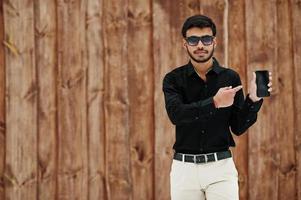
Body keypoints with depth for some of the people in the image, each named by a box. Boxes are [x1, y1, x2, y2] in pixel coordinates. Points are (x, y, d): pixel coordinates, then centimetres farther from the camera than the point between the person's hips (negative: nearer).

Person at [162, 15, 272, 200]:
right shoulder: (173, 79, 2)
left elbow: (238, 127, 3)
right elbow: (176, 114, -17)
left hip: (221, 165, 0)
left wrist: (253, 99, -13)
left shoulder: (230, 77, 4)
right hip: (184, 167, 0)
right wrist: (214, 103, -27)